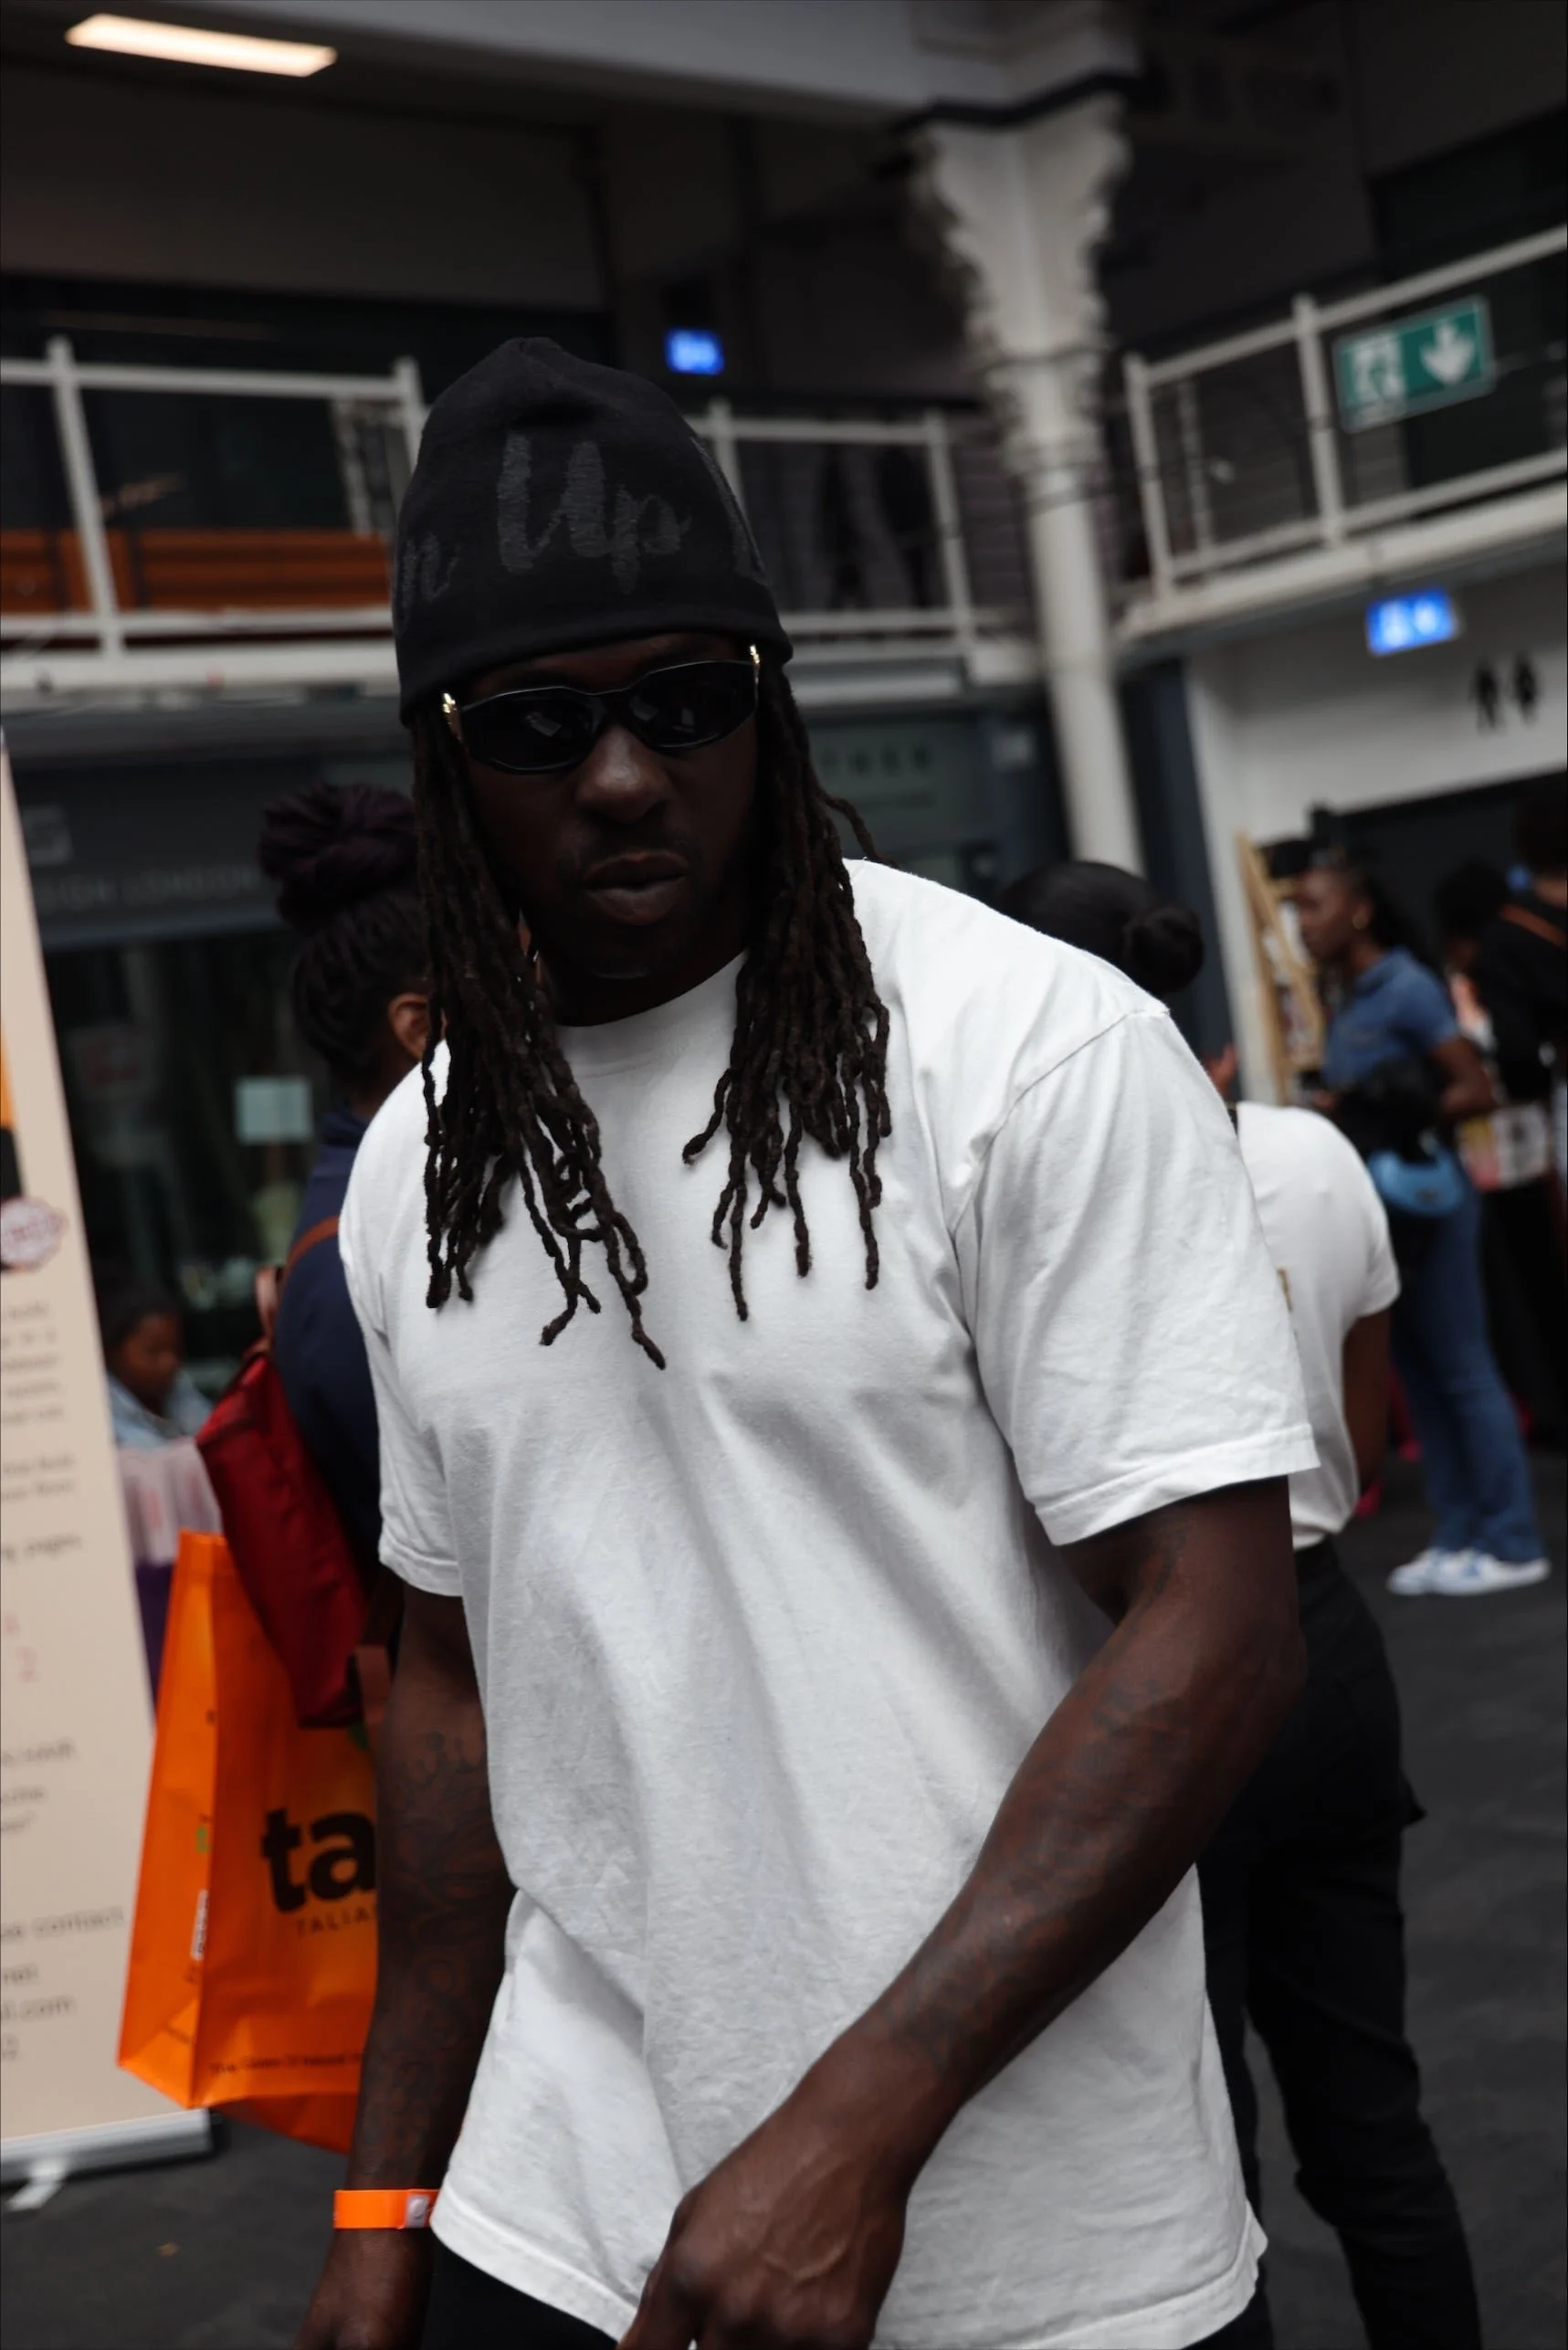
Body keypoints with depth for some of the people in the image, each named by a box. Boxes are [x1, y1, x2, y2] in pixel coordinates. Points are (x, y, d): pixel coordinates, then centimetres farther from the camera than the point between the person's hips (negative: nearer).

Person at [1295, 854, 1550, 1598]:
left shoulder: (1406, 990, -13)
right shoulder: (1343, 999, 11)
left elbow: (1475, 1092, -15)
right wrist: (1336, 1113, -4)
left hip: (1428, 1195, -8)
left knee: (1463, 1370, -4)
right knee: (1419, 1371, 10)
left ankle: (1512, 1543, 3)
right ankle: (1458, 1536, 17)